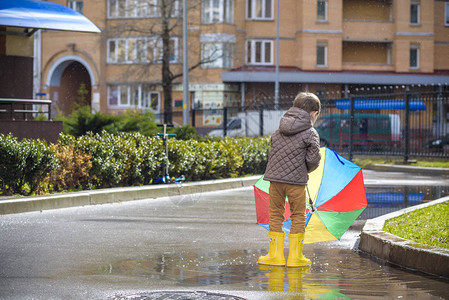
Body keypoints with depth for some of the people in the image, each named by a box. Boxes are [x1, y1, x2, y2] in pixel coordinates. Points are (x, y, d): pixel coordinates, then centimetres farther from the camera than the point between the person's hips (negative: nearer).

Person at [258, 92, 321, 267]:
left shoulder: (279, 131, 11)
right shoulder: (310, 133, -5)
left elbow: (273, 151, 13)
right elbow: (313, 158, -8)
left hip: (275, 177, 4)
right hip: (296, 180, -4)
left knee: (275, 214, 13)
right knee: (298, 217, 8)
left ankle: (275, 255, 14)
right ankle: (295, 256, 9)